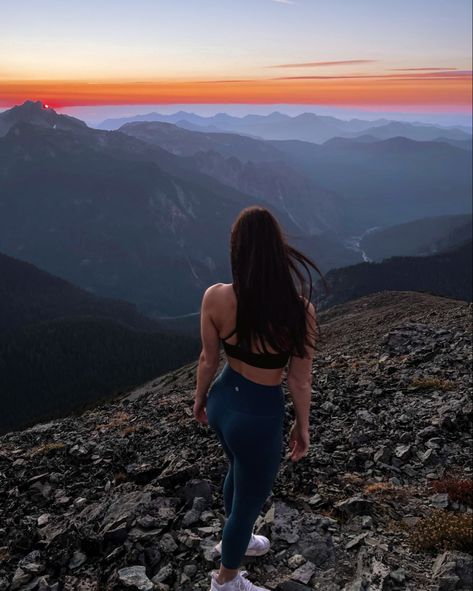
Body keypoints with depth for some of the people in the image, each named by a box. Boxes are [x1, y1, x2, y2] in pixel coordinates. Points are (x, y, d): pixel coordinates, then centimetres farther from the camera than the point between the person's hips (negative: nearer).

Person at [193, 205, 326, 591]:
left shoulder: (215, 297, -17)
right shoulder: (300, 310, -24)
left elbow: (209, 360, -3)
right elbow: (300, 381, -13)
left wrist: (200, 398, 15)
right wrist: (302, 427, 4)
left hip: (223, 399, 5)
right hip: (259, 414, -5)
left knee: (239, 470, 33)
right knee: (251, 497, 20)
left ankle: (234, 540, 60)